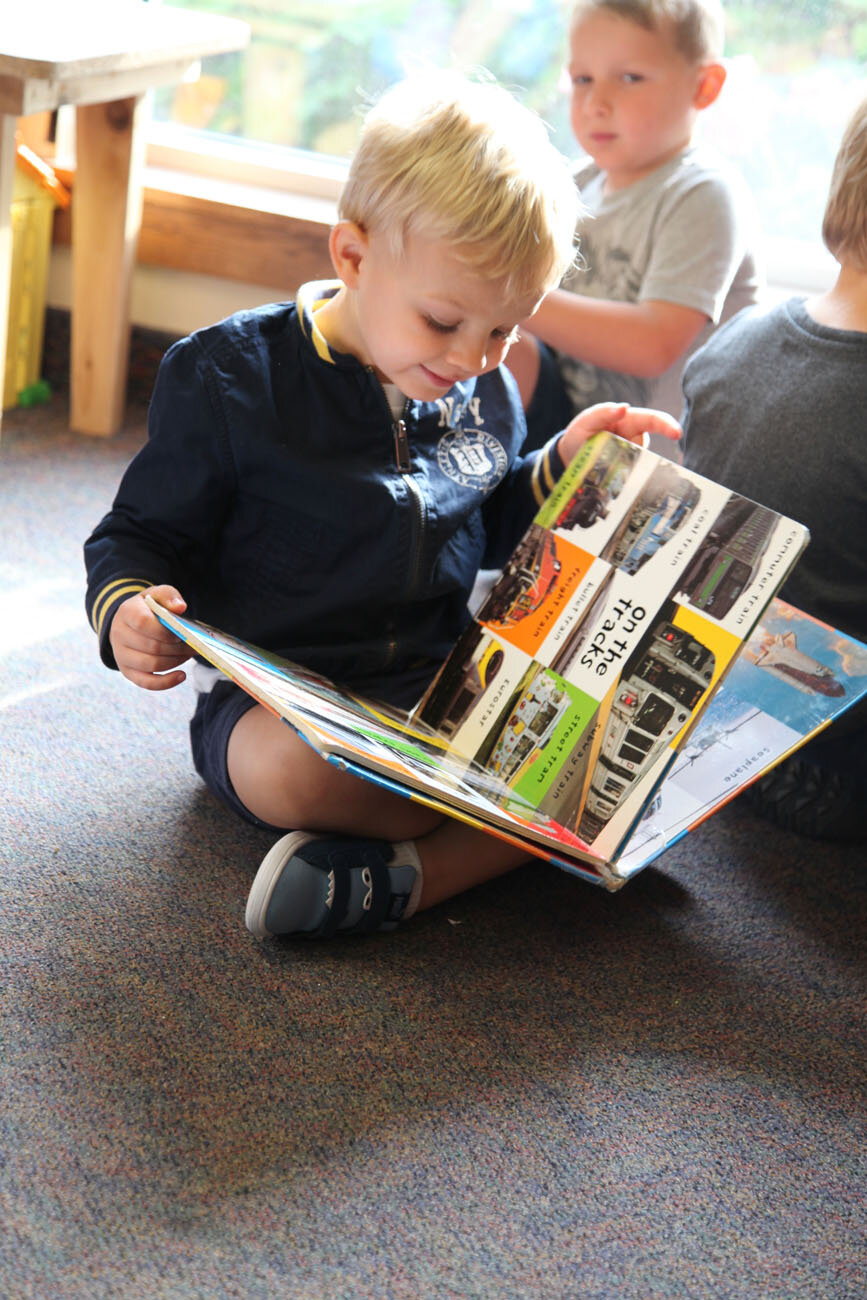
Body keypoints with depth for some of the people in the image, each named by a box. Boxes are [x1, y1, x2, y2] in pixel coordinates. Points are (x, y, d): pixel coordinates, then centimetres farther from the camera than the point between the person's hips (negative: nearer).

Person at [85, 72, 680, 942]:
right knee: (293, 767, -41)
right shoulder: (231, 379, -10)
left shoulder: (485, 391, 6)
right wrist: (127, 610, -25)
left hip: (443, 692, 5)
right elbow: (140, 535, -3)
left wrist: (563, 465, 6)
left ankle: (407, 878, -29)